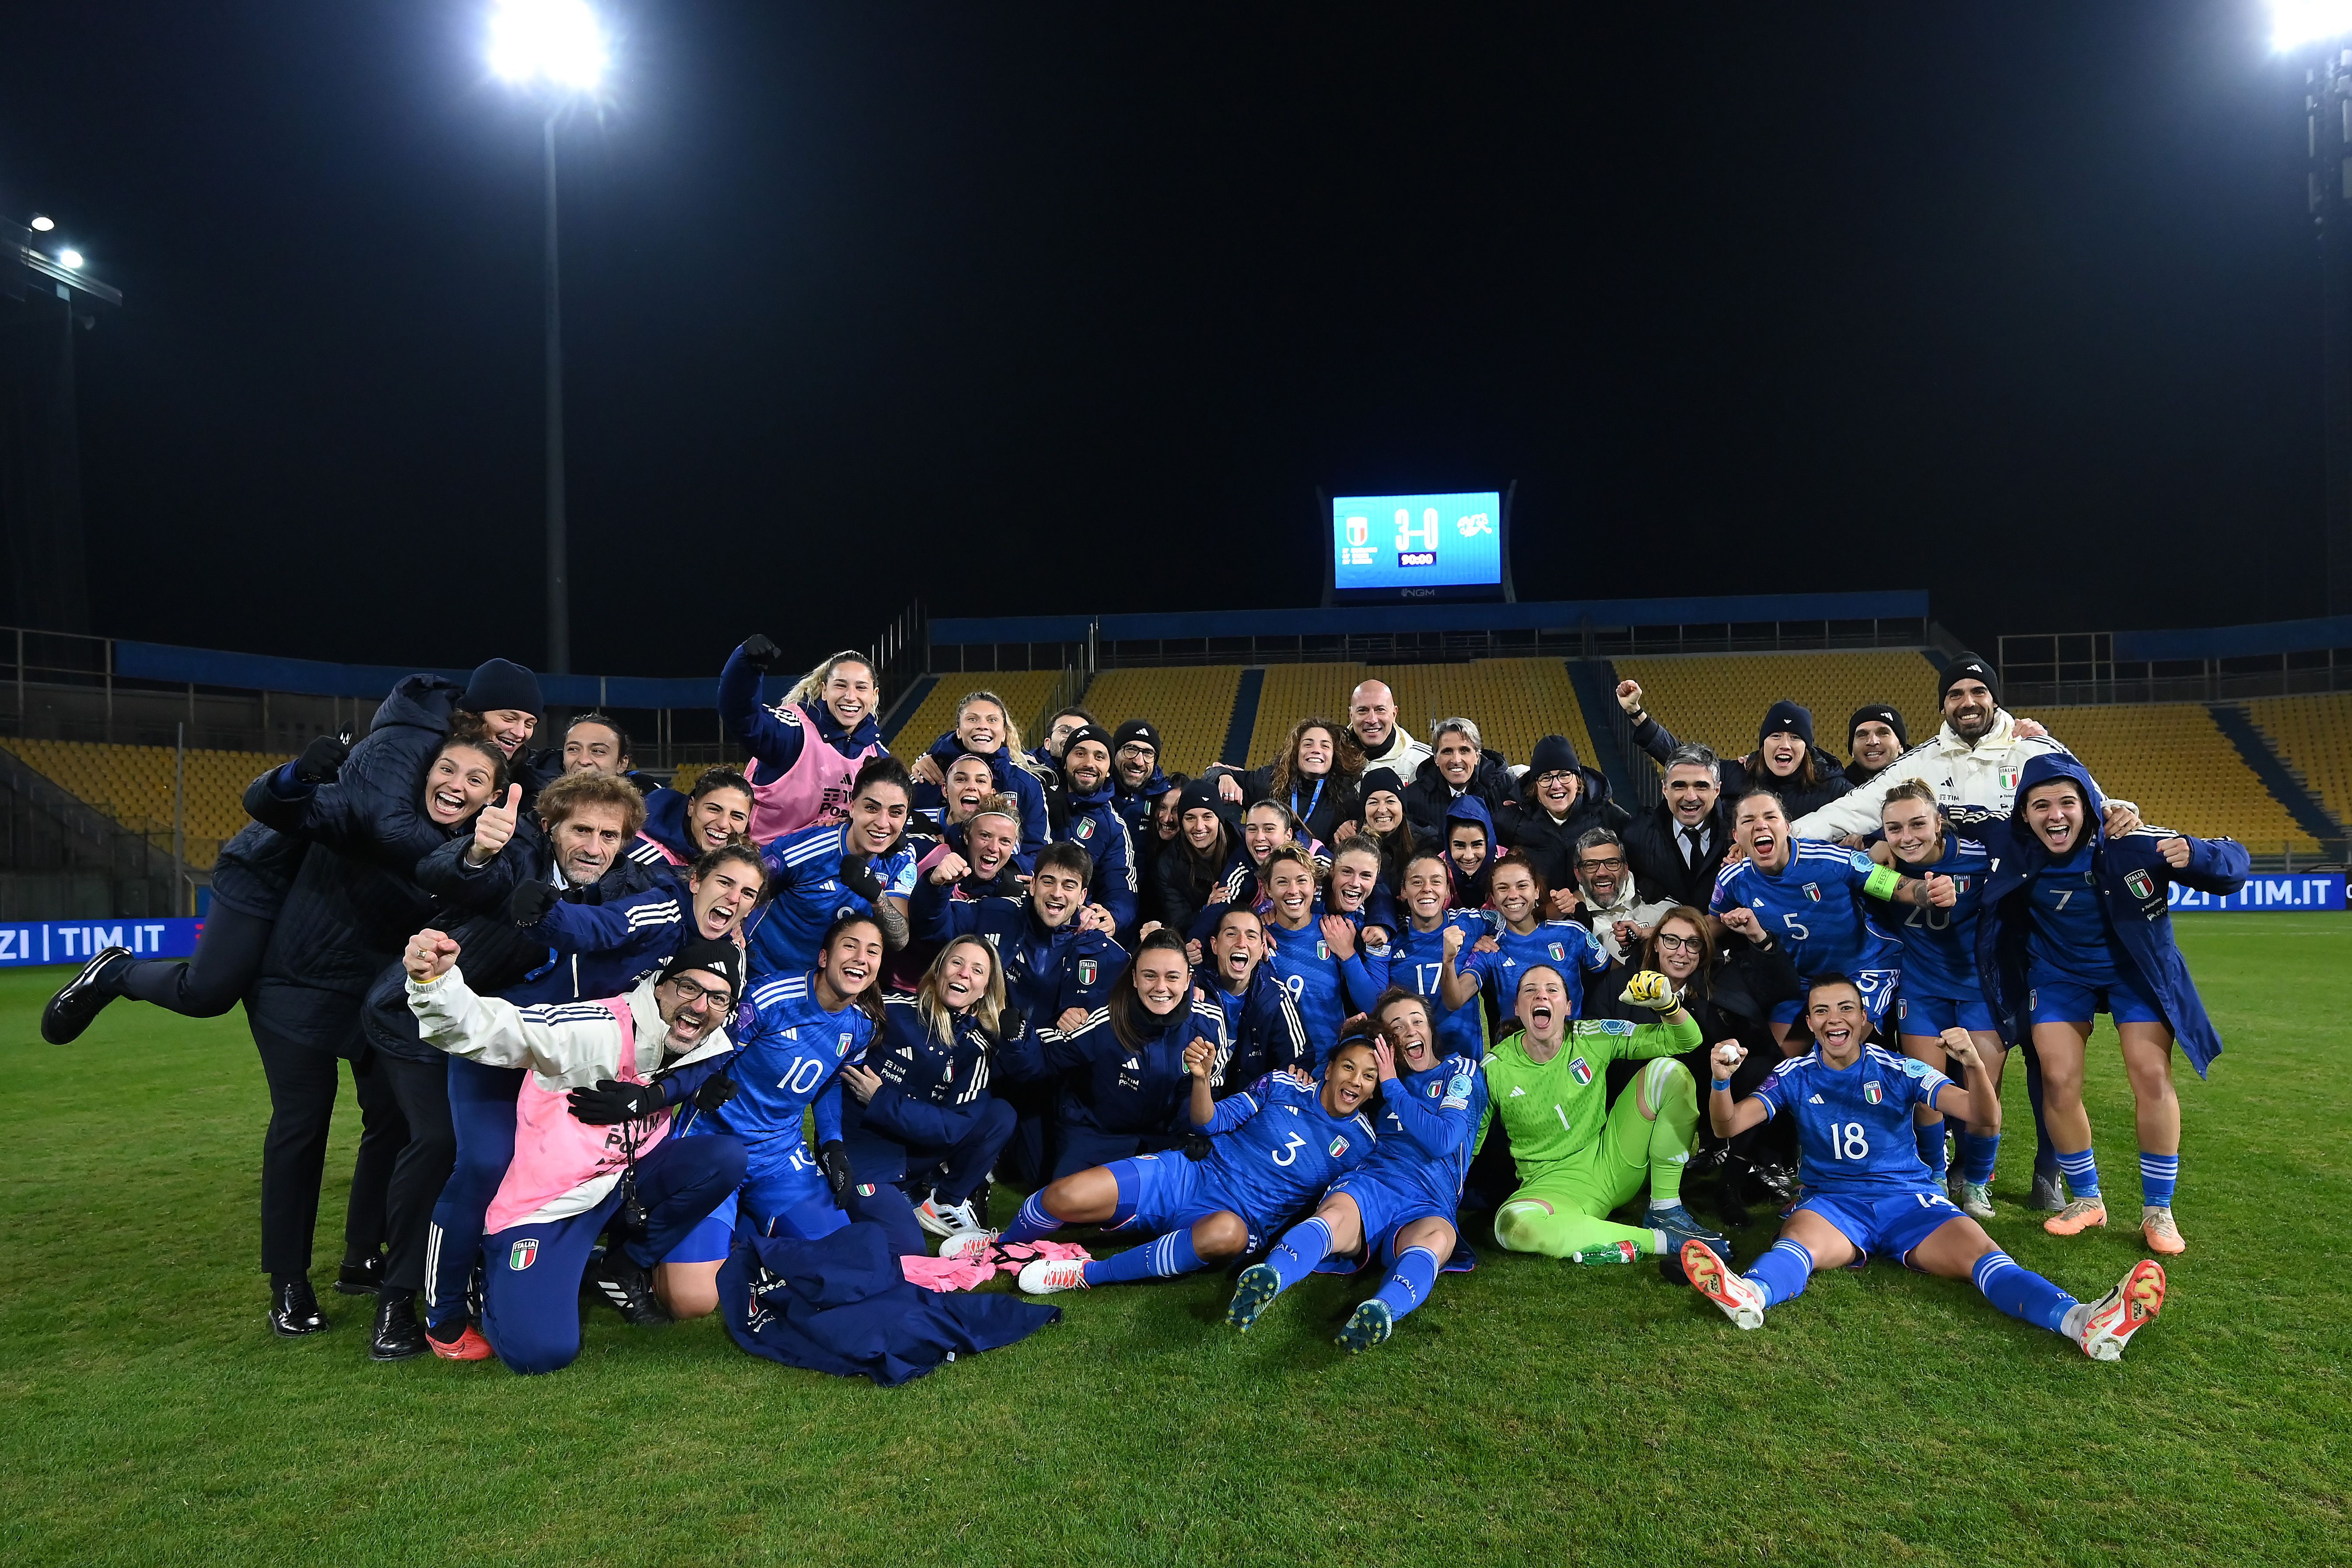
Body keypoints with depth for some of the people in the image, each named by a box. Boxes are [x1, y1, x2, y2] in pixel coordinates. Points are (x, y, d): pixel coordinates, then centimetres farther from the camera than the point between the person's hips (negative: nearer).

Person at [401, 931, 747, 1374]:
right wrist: (433, 980, -52)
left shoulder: (714, 1050, -4)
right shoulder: (602, 1029, -24)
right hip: (549, 1202, -5)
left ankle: (624, 1267, 5)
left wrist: (650, 1099, -12)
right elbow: (489, 1029, -32)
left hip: (628, 1181, 6)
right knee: (539, 1352, -21)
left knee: (726, 1158, -17)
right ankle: (494, 1276, 16)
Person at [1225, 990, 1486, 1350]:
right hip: (1368, 1184, 2)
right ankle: (1268, 1278, -65)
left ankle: (1383, 1310, -69)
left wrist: (1393, 1087, 4)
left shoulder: (1462, 1072, 17)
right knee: (1334, 1214, -36)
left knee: (1437, 1236, -40)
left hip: (1428, 1205, -1)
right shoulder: (1385, 1074, 27)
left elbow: (1443, 1141, 2)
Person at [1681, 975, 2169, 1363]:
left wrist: (1974, 1066, -26)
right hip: (1831, 1202, -2)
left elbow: (1982, 1117, -4)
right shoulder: (1795, 1076, 6)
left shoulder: (1899, 1071, 6)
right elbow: (1728, 1127, -4)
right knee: (1800, 1239, -36)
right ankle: (1750, 1295, -69)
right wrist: (1721, 1081, -27)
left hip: (1908, 1197, 2)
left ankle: (2083, 1322, -54)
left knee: (1978, 1251, -29)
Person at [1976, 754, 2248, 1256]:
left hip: (2137, 969, -1)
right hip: (2058, 973, 1)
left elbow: (2232, 860, -19)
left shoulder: (2133, 843, -27)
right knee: (2059, 1082, -5)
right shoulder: (2014, 850, -22)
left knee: (2152, 1077, -7)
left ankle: (2157, 1211, 11)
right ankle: (2086, 1200, 16)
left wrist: (2194, 855, -42)